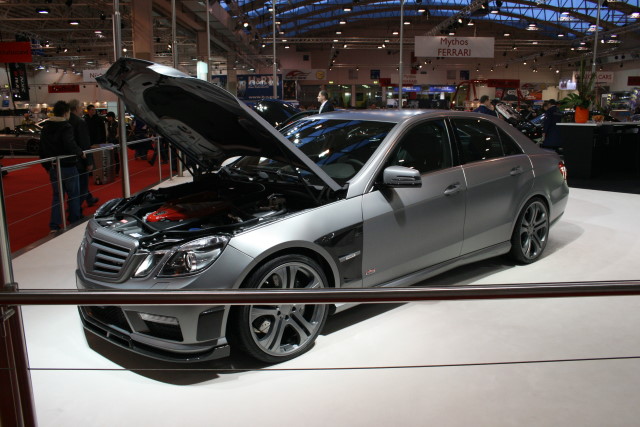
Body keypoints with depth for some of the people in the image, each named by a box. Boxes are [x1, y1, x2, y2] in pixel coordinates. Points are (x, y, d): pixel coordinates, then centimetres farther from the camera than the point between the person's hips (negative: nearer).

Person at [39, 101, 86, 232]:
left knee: (57, 195, 12)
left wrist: (47, 165, 19)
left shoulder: (46, 127, 9)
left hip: (53, 167, 6)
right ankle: (75, 223, 15)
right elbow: (70, 146, -29)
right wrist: (81, 153, -12)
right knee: (74, 195, 8)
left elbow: (42, 149, 13)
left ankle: (54, 226, 8)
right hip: (67, 166, -6)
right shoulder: (66, 127, -15)